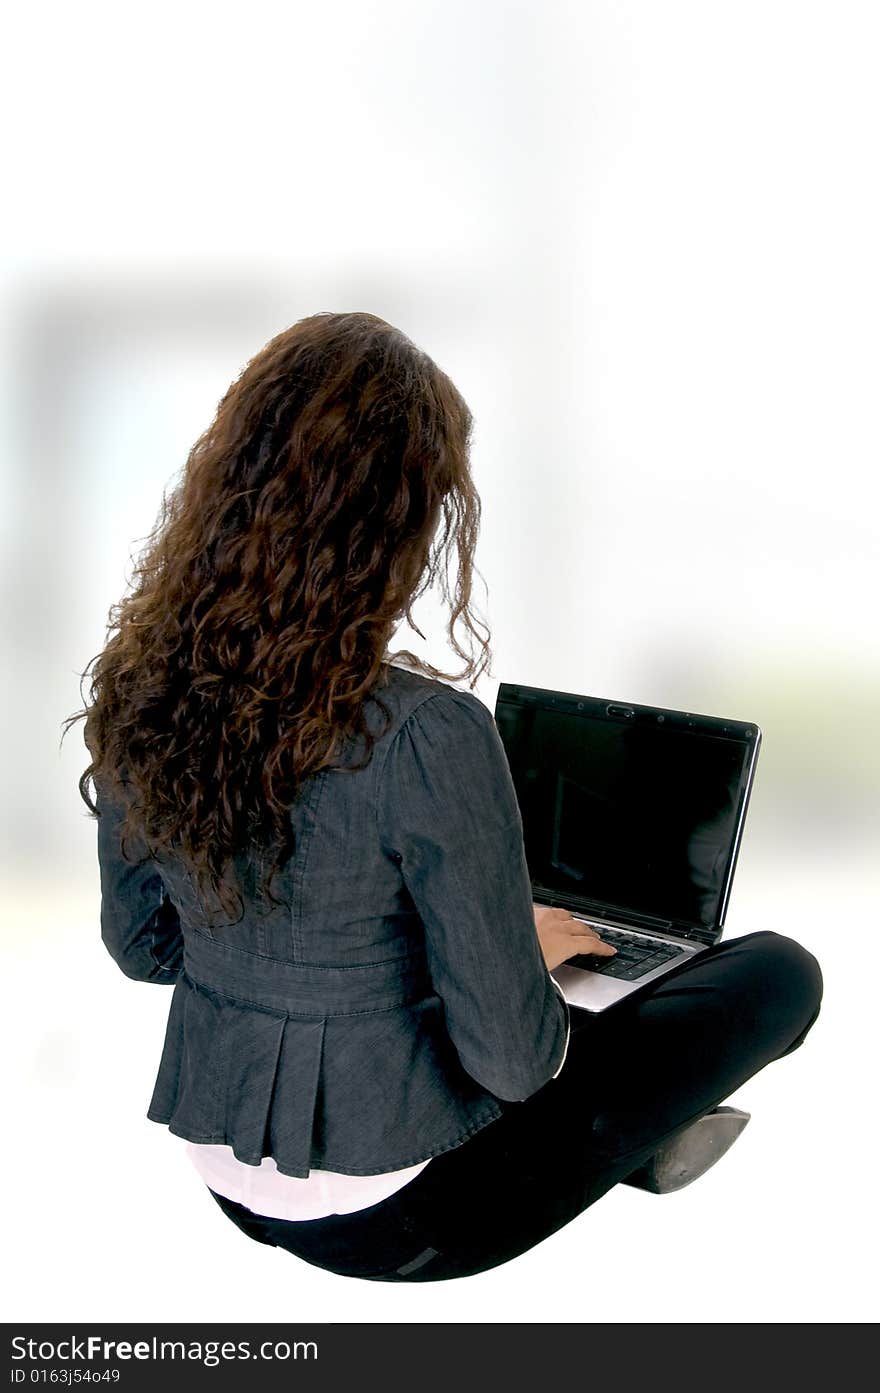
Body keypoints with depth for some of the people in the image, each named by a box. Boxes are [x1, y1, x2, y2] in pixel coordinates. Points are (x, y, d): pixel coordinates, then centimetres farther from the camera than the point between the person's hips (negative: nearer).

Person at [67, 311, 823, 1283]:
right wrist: (533, 948, 0)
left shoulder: (136, 681, -10)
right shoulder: (426, 736, -30)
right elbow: (510, 1057, -21)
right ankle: (637, 1142, 31)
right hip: (385, 1213, -6)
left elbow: (139, 945, 4)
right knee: (779, 972, 9)